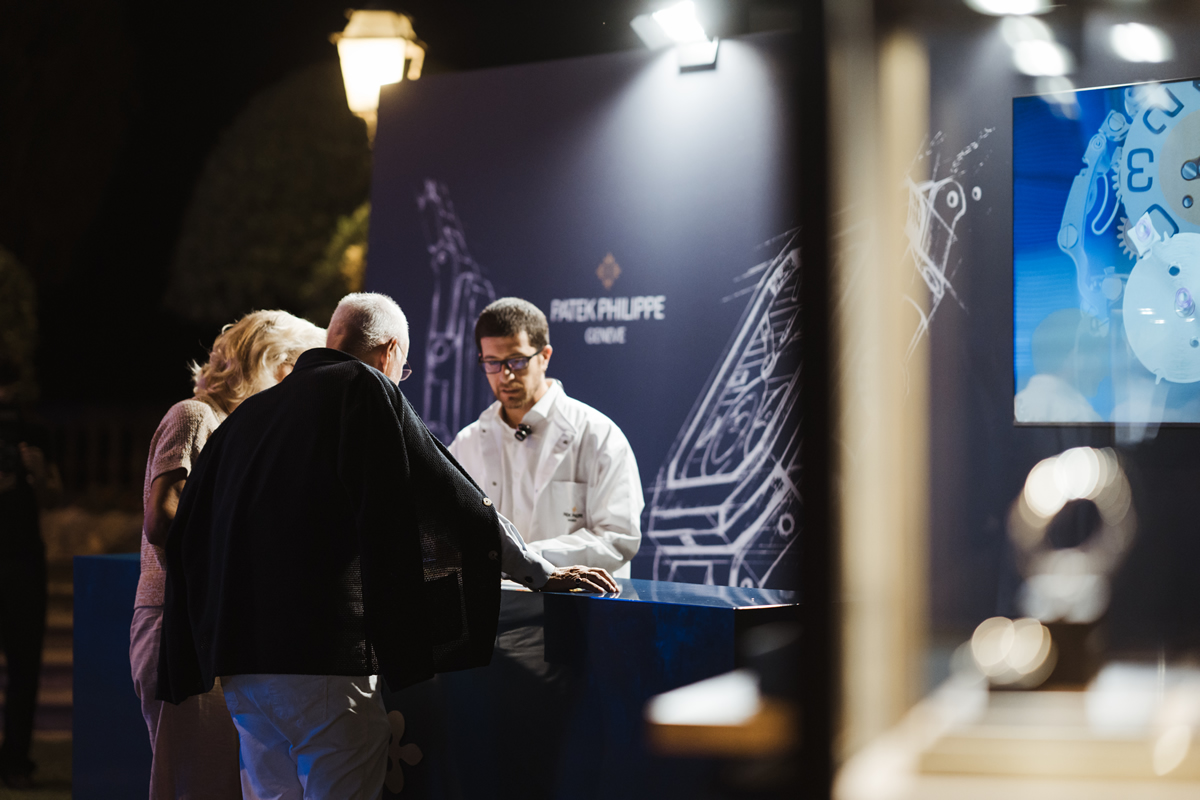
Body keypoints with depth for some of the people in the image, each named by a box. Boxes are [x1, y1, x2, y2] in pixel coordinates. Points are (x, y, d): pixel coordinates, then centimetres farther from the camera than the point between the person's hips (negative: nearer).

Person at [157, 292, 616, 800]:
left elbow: (190, 534, 19)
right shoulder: (365, 390, -2)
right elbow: (451, 498, -3)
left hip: (241, 662, 7)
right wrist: (541, 573, 7)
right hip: (323, 658, -7)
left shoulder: (248, 415, 17)